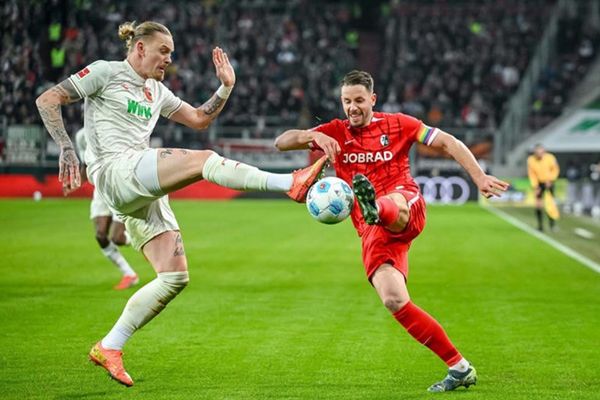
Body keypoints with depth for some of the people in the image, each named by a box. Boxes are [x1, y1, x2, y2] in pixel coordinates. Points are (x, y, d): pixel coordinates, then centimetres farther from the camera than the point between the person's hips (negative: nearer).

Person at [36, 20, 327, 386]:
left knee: (175, 277, -2)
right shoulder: (106, 72, 4)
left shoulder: (156, 92, 24)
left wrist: (226, 86, 16)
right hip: (116, 172, -8)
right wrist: (66, 148, -15)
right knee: (204, 159, -25)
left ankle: (109, 348, 4)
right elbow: (48, 100, -2)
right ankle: (293, 184, -33)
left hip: (145, 191, 8)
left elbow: (199, 119, 30)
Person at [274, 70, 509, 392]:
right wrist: (313, 136, -15)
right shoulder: (334, 133, 14)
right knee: (394, 300, -17)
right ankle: (459, 368, -11)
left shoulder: (397, 124, 11)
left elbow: (448, 142, 11)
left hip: (407, 210, -2)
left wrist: (479, 177, -1)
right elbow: (281, 142, 6)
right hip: (372, 233, 2)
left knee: (392, 205, -40)